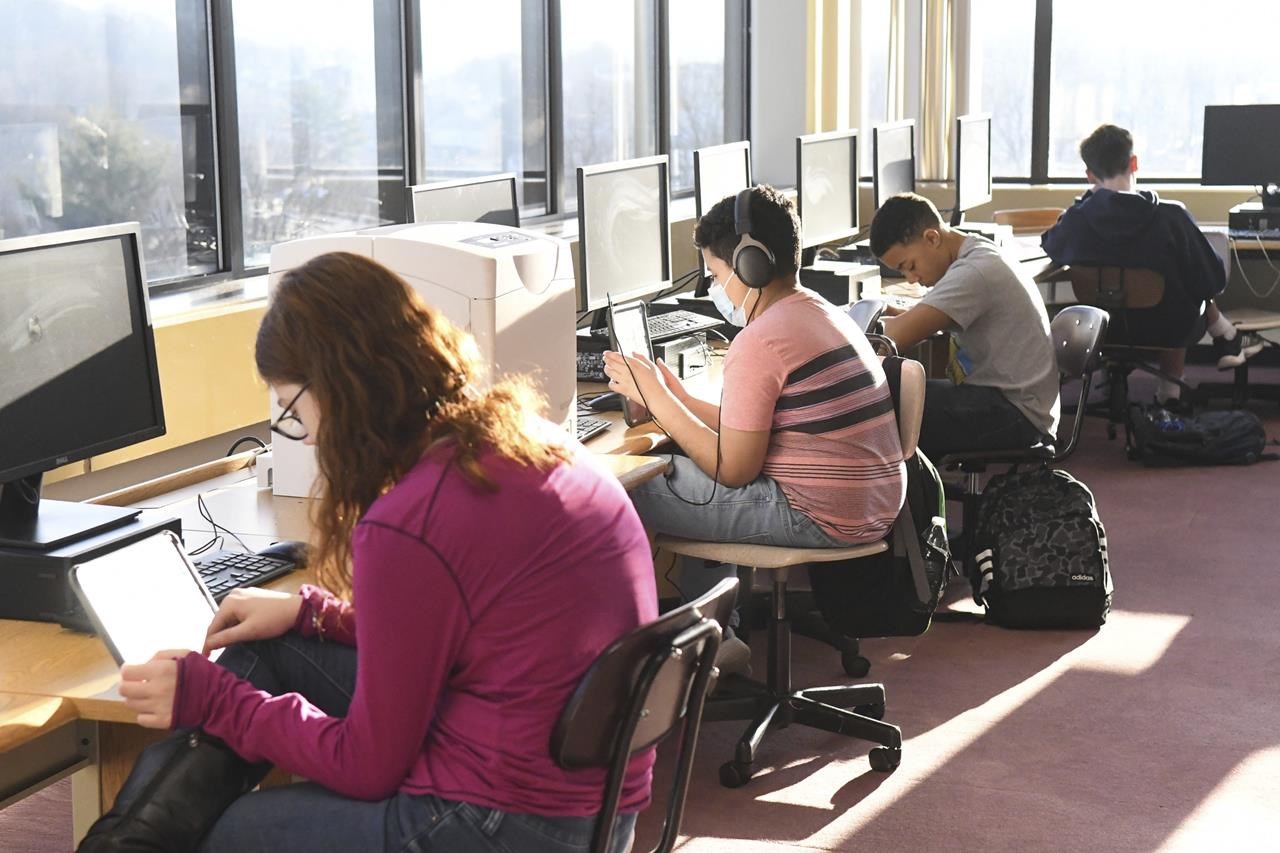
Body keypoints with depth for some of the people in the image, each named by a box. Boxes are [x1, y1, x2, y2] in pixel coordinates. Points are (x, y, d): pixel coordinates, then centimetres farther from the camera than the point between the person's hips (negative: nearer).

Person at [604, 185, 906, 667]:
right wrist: (675, 396, 10)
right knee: (682, 470, 26)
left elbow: (733, 468, -15)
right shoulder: (823, 314, 14)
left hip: (821, 518, -10)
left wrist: (654, 397, -7)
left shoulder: (758, 342, -16)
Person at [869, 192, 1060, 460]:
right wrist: (895, 312, 3)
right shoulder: (978, 255, 10)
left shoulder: (974, 272, -20)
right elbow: (924, 324, 20)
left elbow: (898, 337, -27)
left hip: (1016, 414, -10)